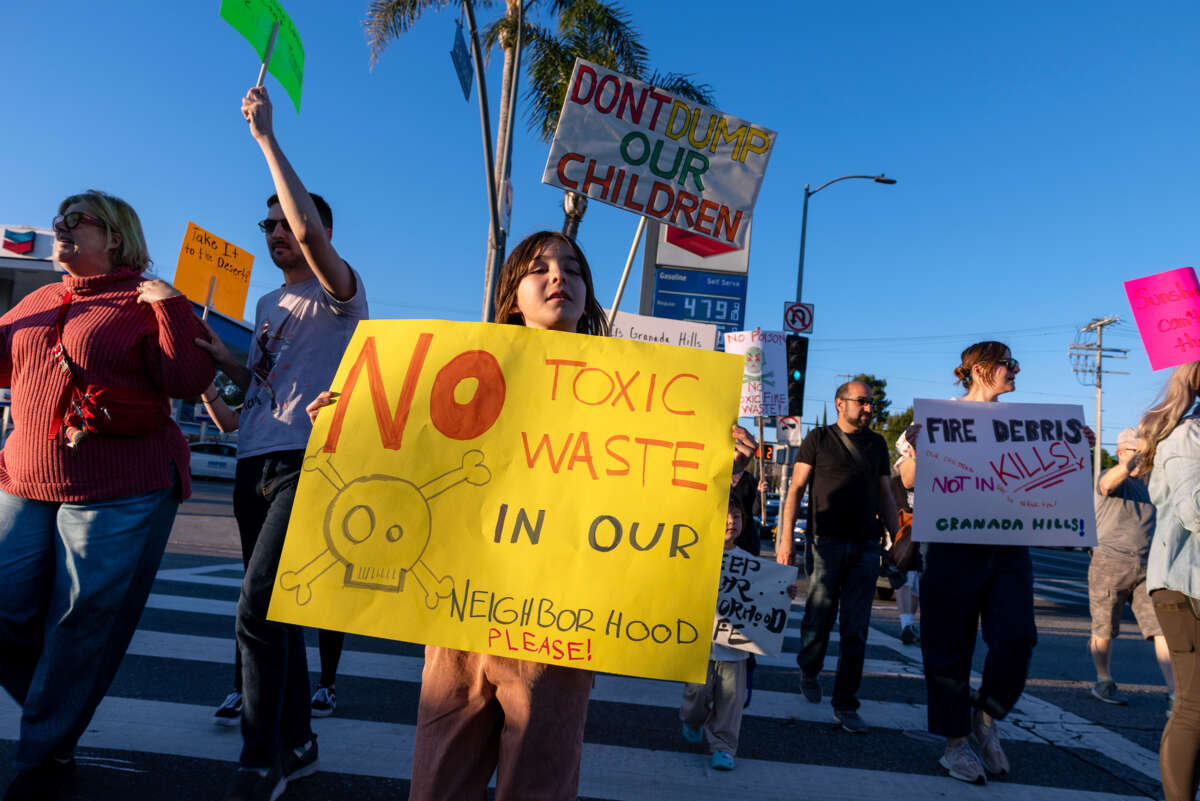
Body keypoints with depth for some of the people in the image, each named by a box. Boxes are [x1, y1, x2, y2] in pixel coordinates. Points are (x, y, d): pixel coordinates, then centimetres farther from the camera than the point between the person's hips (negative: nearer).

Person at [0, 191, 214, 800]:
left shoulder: (146, 303, -3)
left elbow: (189, 381, -13)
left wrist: (171, 308, -19)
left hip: (121, 496, -6)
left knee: (82, 623, 1)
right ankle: (55, 711, 35)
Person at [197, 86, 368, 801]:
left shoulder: (338, 293, -3)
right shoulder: (269, 305, 21)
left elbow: (312, 231, -23)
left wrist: (267, 137, -16)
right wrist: (218, 352, 9)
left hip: (305, 464, -8)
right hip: (254, 465, 9)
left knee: (258, 608, -16)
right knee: (272, 608, 12)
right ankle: (296, 744, 26)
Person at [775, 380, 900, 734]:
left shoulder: (877, 444, 13)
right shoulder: (818, 439, 2)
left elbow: (885, 496, 17)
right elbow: (796, 488, -1)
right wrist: (786, 538, -9)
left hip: (865, 546, 3)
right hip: (826, 542, -3)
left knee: (856, 629, 3)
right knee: (819, 618, 3)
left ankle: (846, 705, 13)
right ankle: (808, 671, 33)